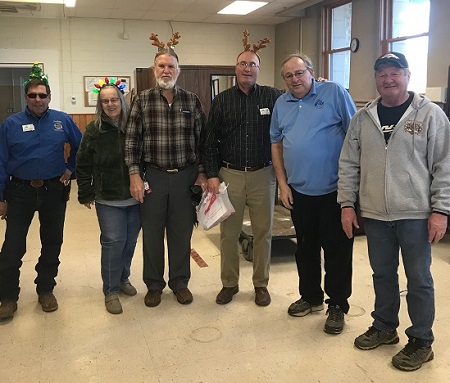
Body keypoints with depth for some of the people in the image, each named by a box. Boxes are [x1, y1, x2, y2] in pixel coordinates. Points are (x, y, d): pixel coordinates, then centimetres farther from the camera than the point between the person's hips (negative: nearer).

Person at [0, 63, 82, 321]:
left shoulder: (63, 121, -2)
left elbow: (80, 147, 13)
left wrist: (71, 169, 4)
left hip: (54, 190, 1)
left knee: (52, 243, 11)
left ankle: (46, 290, 29)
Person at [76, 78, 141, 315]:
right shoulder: (94, 131, -3)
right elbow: (83, 165, 1)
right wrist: (85, 194, 0)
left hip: (136, 197, 2)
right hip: (108, 199, -2)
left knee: (130, 242, 13)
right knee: (113, 242, -4)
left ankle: (123, 279, 35)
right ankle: (110, 291, 12)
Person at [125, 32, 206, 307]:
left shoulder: (192, 101, 4)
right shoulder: (142, 101, 1)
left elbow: (202, 139, 6)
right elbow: (132, 140, -1)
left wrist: (202, 173, 2)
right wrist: (134, 175, -7)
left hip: (185, 176, 1)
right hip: (152, 176, 0)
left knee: (182, 233, 10)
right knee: (152, 233, 9)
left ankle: (180, 282, 27)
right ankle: (154, 285, 26)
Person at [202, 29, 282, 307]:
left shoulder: (272, 97, 2)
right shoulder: (222, 101, 5)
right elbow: (210, 141, 5)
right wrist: (212, 174, -3)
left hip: (263, 175, 0)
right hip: (230, 174, 1)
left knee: (263, 232, 9)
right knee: (229, 232, 8)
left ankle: (261, 284, 25)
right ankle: (229, 283, 24)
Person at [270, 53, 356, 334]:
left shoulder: (334, 93, -5)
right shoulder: (281, 104, 9)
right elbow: (276, 143, 14)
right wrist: (282, 183, 6)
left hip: (334, 190, -5)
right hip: (299, 191, 5)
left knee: (337, 250, 4)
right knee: (306, 248, 17)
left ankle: (337, 306, 20)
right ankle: (311, 297, 35)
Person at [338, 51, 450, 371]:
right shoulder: (363, 118, 7)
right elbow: (349, 164, 9)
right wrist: (347, 204, 4)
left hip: (416, 214, -3)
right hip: (374, 214, 4)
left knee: (418, 278, 6)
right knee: (383, 274, 16)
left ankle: (421, 341, 23)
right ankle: (384, 327, 35)